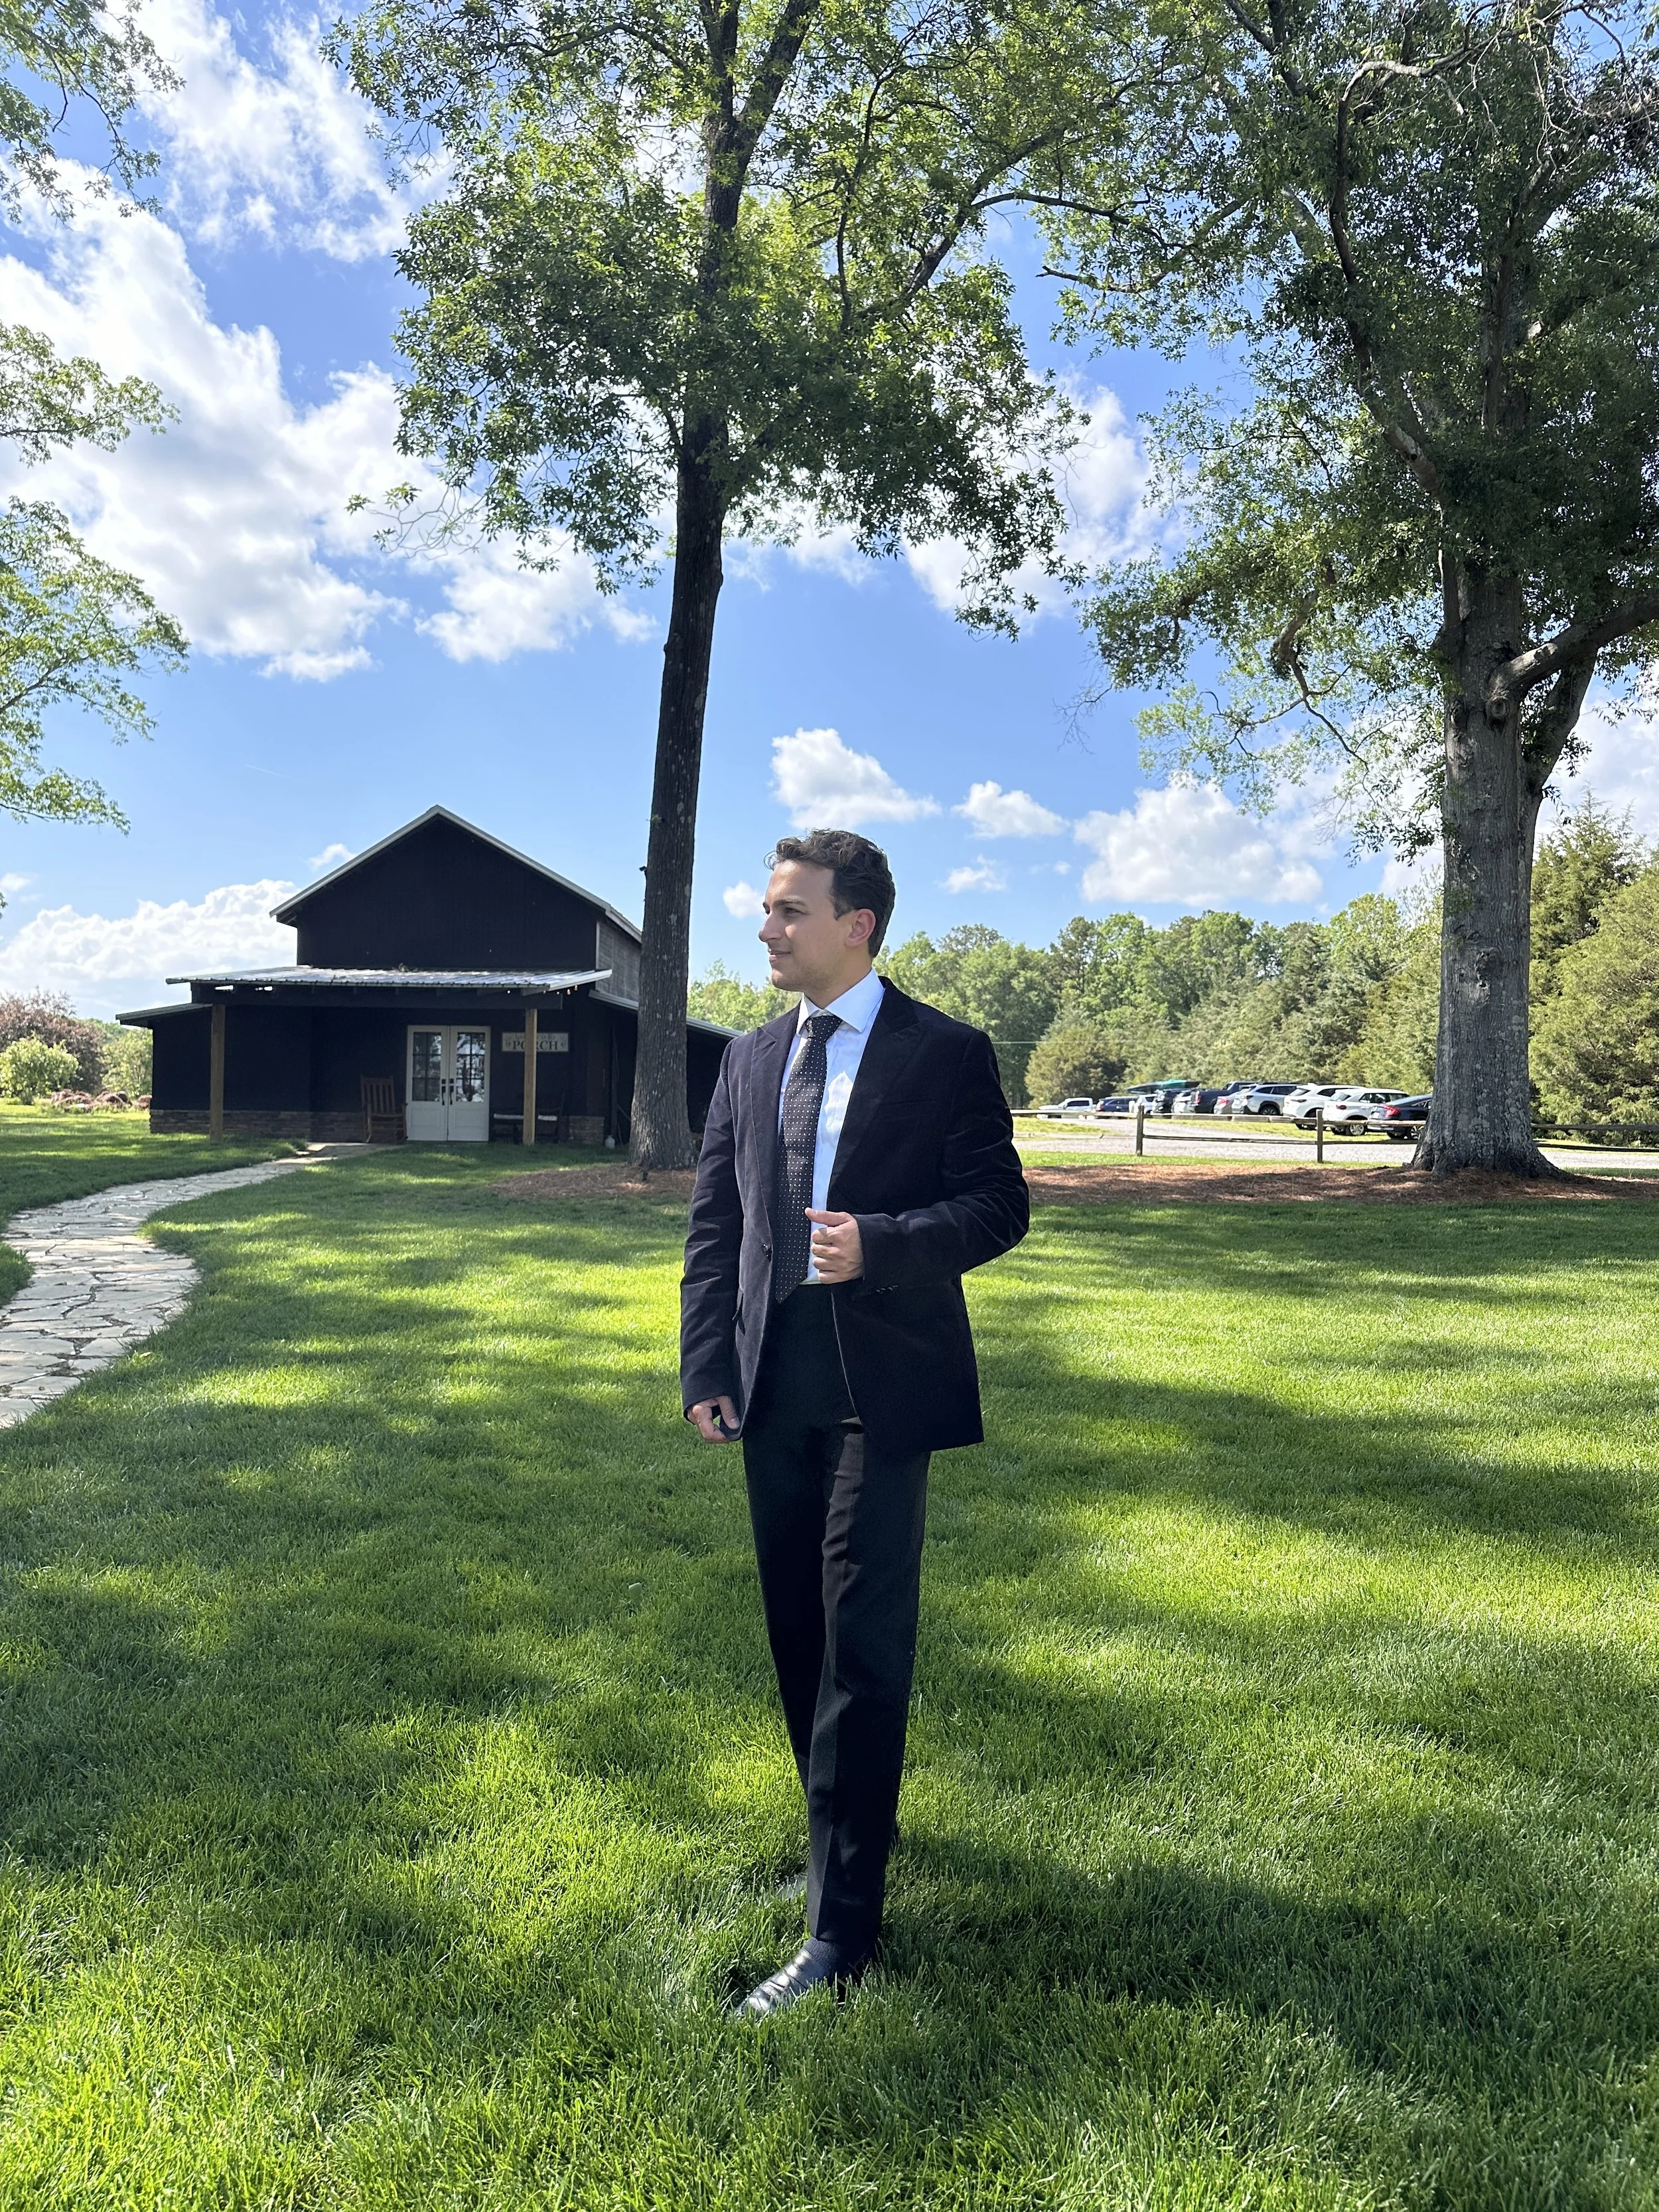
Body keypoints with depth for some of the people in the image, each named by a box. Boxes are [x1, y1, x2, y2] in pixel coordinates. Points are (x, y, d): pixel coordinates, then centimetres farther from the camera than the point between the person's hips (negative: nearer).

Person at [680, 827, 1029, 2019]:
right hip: (775, 1385, 6)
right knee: (800, 1634, 16)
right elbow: (714, 1220, 11)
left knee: (862, 1648, -4)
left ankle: (842, 1930, 5)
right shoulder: (750, 1060, 12)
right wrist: (707, 1366, 3)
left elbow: (1001, 1204, -6)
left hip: (883, 1386, -5)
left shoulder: (948, 1054, -4)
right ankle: (849, 1827, 38)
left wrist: (880, 1244, -22)